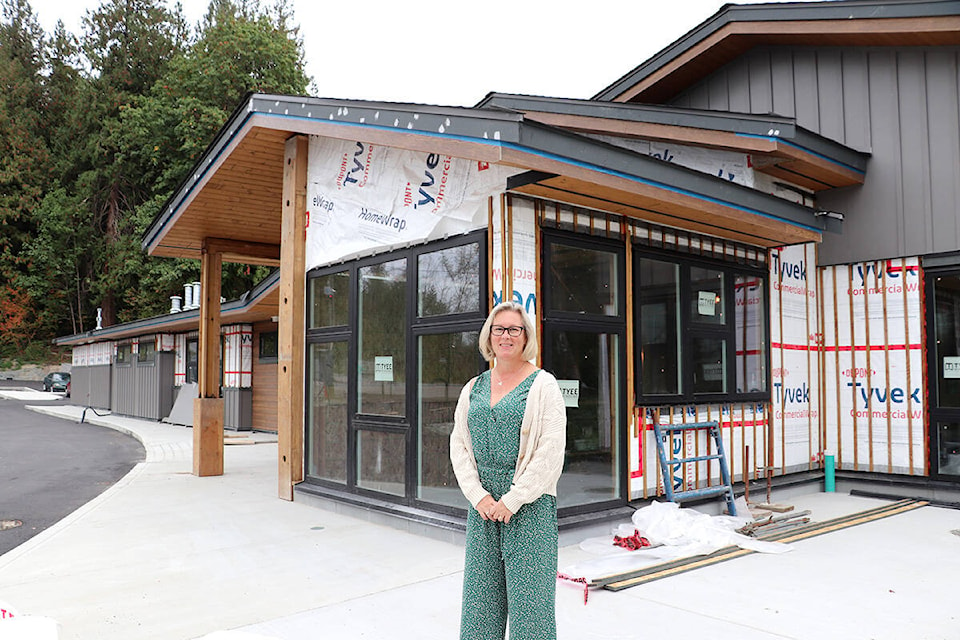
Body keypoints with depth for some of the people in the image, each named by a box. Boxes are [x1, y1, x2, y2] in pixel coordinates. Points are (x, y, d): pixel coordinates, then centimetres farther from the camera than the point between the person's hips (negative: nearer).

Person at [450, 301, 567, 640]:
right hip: (482, 503, 5)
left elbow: (551, 451, -11)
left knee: (529, 592, 1)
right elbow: (459, 445, 8)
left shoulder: (543, 384, -4)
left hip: (530, 504, -4)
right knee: (480, 591, 11)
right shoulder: (473, 388, 11)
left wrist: (513, 499, -14)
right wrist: (478, 495, -5)